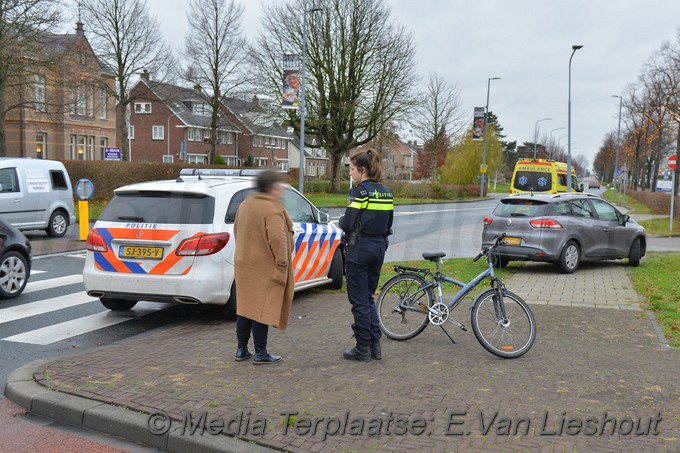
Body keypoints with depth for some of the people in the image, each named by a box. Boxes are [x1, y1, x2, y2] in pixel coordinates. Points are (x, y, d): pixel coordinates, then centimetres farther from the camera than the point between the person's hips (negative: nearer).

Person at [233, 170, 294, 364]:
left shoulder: (244, 205, 10)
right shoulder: (272, 211, -18)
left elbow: (237, 232, 19)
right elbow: (278, 240, -23)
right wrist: (282, 264, -15)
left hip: (244, 264, 9)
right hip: (265, 268, -8)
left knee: (245, 307, 15)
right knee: (262, 309, -2)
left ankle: (241, 350, 22)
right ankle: (260, 353, 5)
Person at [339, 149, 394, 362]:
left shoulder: (360, 191, -14)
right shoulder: (386, 192, 9)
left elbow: (347, 224, -17)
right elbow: (388, 225, 13)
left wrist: (341, 220, 3)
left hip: (359, 248, -8)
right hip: (379, 247, 8)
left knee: (359, 300, 3)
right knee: (368, 297, 18)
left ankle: (363, 349, 10)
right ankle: (375, 345, 18)